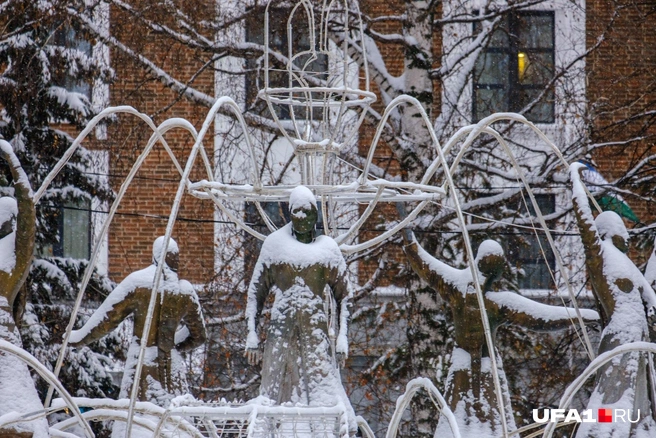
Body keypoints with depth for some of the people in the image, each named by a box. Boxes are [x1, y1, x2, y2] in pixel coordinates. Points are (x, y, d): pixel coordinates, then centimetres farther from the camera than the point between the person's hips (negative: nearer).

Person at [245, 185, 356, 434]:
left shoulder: (327, 248, 7)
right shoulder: (274, 244, 7)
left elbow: (343, 295, 9)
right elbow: (256, 291, 9)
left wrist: (342, 336, -1)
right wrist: (252, 334, 2)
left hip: (315, 331, 0)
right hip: (281, 330, 1)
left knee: (323, 394, -9)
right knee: (277, 396, -2)